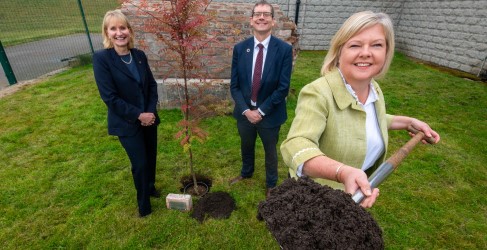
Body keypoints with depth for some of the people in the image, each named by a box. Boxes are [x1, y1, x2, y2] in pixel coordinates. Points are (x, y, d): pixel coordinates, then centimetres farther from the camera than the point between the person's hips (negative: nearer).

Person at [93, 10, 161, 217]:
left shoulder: (139, 55, 1)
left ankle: (150, 186, 46)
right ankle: (144, 204, 32)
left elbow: (152, 85, 5)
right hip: (126, 124, -4)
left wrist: (151, 112, -8)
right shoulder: (101, 58, -13)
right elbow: (109, 97, -16)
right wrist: (139, 115, -17)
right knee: (140, 163, 5)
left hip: (149, 118, 5)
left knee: (151, 157, 17)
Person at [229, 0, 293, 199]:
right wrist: (246, 110, -14)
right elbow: (234, 85, -3)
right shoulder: (239, 48, -4)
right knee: (246, 147, 24)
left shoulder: (284, 49, -12)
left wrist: (261, 110, -16)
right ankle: (246, 172, 55)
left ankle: (271, 184, 46)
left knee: (270, 151, 18)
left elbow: (283, 87, -14)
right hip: (245, 112, 3)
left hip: (270, 114, -2)